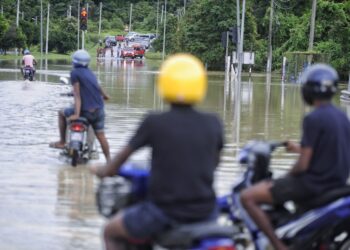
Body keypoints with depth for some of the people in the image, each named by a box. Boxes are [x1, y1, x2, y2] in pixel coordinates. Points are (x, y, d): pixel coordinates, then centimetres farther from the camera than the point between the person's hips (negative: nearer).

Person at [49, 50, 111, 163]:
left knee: (61, 113, 18)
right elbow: (97, 87, 33)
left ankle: (62, 142, 19)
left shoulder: (75, 73, -5)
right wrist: (104, 95, 54)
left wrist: (77, 114, -19)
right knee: (101, 136, 12)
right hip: (99, 110, 5)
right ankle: (108, 160, 5)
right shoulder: (90, 72, 14)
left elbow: (77, 95, -14)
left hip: (85, 111, -5)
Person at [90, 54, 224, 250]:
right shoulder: (213, 124, -2)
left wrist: (105, 171, 25)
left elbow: (124, 155, 4)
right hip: (204, 211, 3)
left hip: (165, 212, -3)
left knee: (111, 232, 21)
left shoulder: (155, 123, -10)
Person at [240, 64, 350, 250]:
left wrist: (287, 177, 0)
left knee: (248, 197, -8)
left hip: (312, 183, -9)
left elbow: (303, 165, -19)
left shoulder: (313, 119, -18)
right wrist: (300, 149, 26)